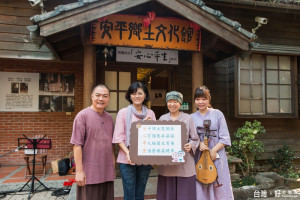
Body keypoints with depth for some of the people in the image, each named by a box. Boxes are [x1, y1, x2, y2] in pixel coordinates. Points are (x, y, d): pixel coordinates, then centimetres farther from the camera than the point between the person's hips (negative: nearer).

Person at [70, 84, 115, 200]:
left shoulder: (109, 118, 10)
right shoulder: (83, 115, -8)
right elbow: (77, 145, -11)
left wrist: (113, 166, 13)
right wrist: (79, 170, -14)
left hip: (107, 173, 5)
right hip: (89, 173, -5)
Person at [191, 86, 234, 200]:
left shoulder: (217, 114, 3)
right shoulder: (192, 117, 8)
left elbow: (224, 137, 0)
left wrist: (214, 150, -12)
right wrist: (199, 143, -13)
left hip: (216, 156, -1)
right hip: (199, 157, 1)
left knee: (219, 190, 2)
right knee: (201, 188, 2)